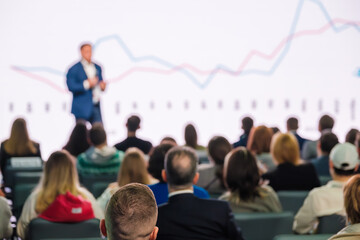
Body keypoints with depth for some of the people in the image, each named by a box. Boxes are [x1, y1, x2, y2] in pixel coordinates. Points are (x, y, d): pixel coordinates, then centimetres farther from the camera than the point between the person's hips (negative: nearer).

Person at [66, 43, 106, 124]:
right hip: (82, 108, -5)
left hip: (96, 107, 5)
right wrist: (87, 84, -22)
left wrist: (102, 86, -1)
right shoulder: (74, 69, -5)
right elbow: (71, 86, -15)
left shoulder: (97, 68, 15)